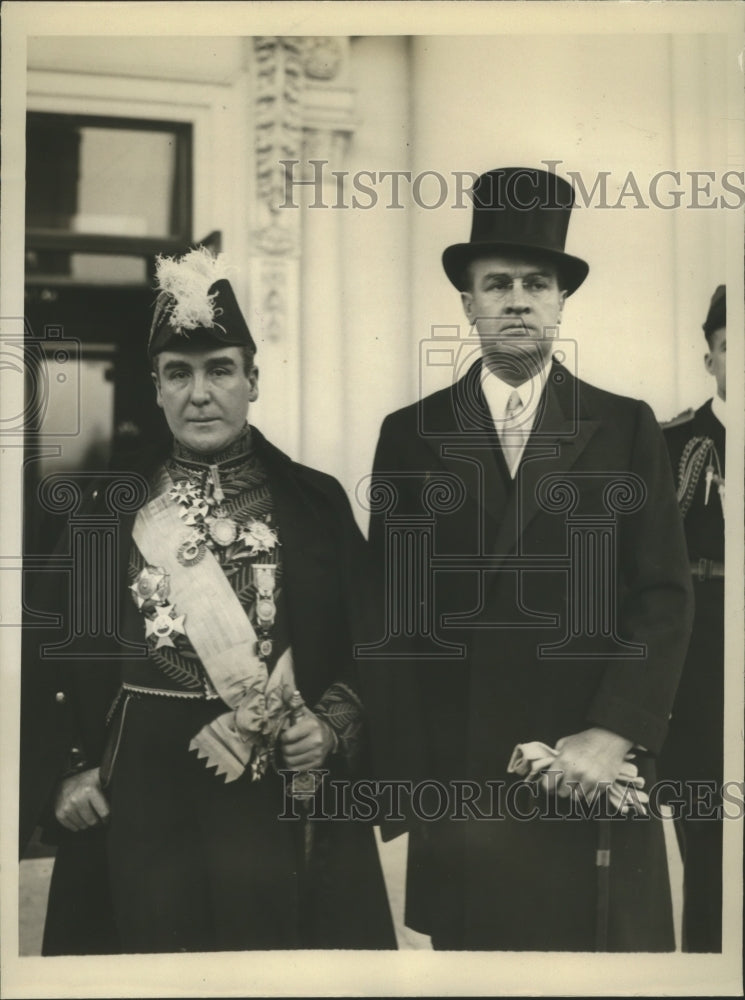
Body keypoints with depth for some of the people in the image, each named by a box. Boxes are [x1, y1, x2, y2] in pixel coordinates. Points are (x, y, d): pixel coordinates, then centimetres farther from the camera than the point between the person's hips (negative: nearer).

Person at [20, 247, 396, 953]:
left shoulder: (317, 502, 3)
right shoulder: (110, 507, 6)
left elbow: (368, 643, 3)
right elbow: (50, 648, 9)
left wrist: (332, 729, -12)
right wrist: (60, 772, 1)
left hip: (279, 792, -1)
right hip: (139, 796, 1)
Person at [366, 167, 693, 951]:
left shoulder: (627, 427, 5)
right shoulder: (409, 435, 6)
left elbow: (665, 597, -1)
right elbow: (390, 614, 3)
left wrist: (613, 732, -13)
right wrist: (400, 780, 0)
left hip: (593, 785, 0)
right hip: (456, 789, 0)